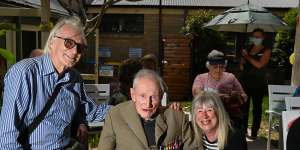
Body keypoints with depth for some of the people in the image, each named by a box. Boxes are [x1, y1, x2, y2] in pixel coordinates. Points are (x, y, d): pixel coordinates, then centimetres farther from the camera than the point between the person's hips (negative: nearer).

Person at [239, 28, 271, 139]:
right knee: (244, 107, 9)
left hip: (258, 84, -5)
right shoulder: (248, 48, 12)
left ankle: (254, 133, 9)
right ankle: (243, 130, 21)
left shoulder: (266, 51, -2)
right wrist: (242, 64, -1)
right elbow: (242, 63, 21)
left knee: (256, 108, 2)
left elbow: (259, 65, -15)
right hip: (245, 82, 5)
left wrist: (248, 56, -7)